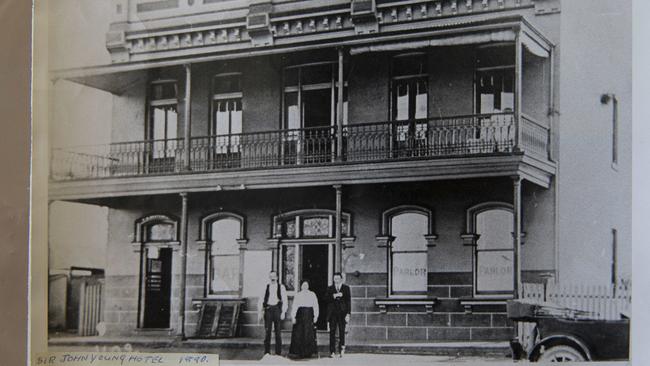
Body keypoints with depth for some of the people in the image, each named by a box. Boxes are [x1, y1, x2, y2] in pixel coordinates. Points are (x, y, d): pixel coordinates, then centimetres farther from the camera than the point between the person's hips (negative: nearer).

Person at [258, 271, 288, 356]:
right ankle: (267, 352, 6)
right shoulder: (266, 287, 9)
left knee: (278, 331, 2)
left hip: (277, 309, -1)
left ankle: (278, 353, 8)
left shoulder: (281, 287, 5)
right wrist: (260, 312, -1)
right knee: (267, 331, 0)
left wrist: (283, 312, -8)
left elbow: (284, 301, 1)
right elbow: (261, 300, 8)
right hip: (268, 309, 1)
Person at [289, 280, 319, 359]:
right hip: (300, 314, 0)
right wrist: (293, 317, -5)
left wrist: (315, 316, -3)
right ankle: (299, 352, 2)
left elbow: (315, 306, 6)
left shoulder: (312, 295, 10)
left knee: (309, 334, -3)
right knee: (299, 334, -3)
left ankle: (308, 352, 2)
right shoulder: (297, 295, 10)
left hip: (309, 315, 0)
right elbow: (294, 306, 4)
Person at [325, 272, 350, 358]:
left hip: (342, 313, -1)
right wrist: (335, 295, -17)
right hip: (333, 314, 1)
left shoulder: (346, 288, 8)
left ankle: (342, 348, 9)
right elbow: (326, 297, -2)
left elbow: (348, 301, 3)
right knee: (332, 332, -2)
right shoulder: (330, 288, 13)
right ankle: (332, 351, 0)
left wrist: (348, 314, -5)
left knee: (342, 331, -4)